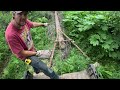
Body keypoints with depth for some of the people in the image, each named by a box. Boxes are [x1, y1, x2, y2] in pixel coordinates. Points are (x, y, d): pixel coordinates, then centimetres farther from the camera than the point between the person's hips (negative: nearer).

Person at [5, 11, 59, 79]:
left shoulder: (24, 21, -20)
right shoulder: (10, 34, -38)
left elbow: (32, 24, 7)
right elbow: (22, 53, -26)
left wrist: (43, 24, 21)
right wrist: (38, 53, -19)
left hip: (33, 49, 7)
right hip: (26, 56, -7)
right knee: (48, 71, -8)